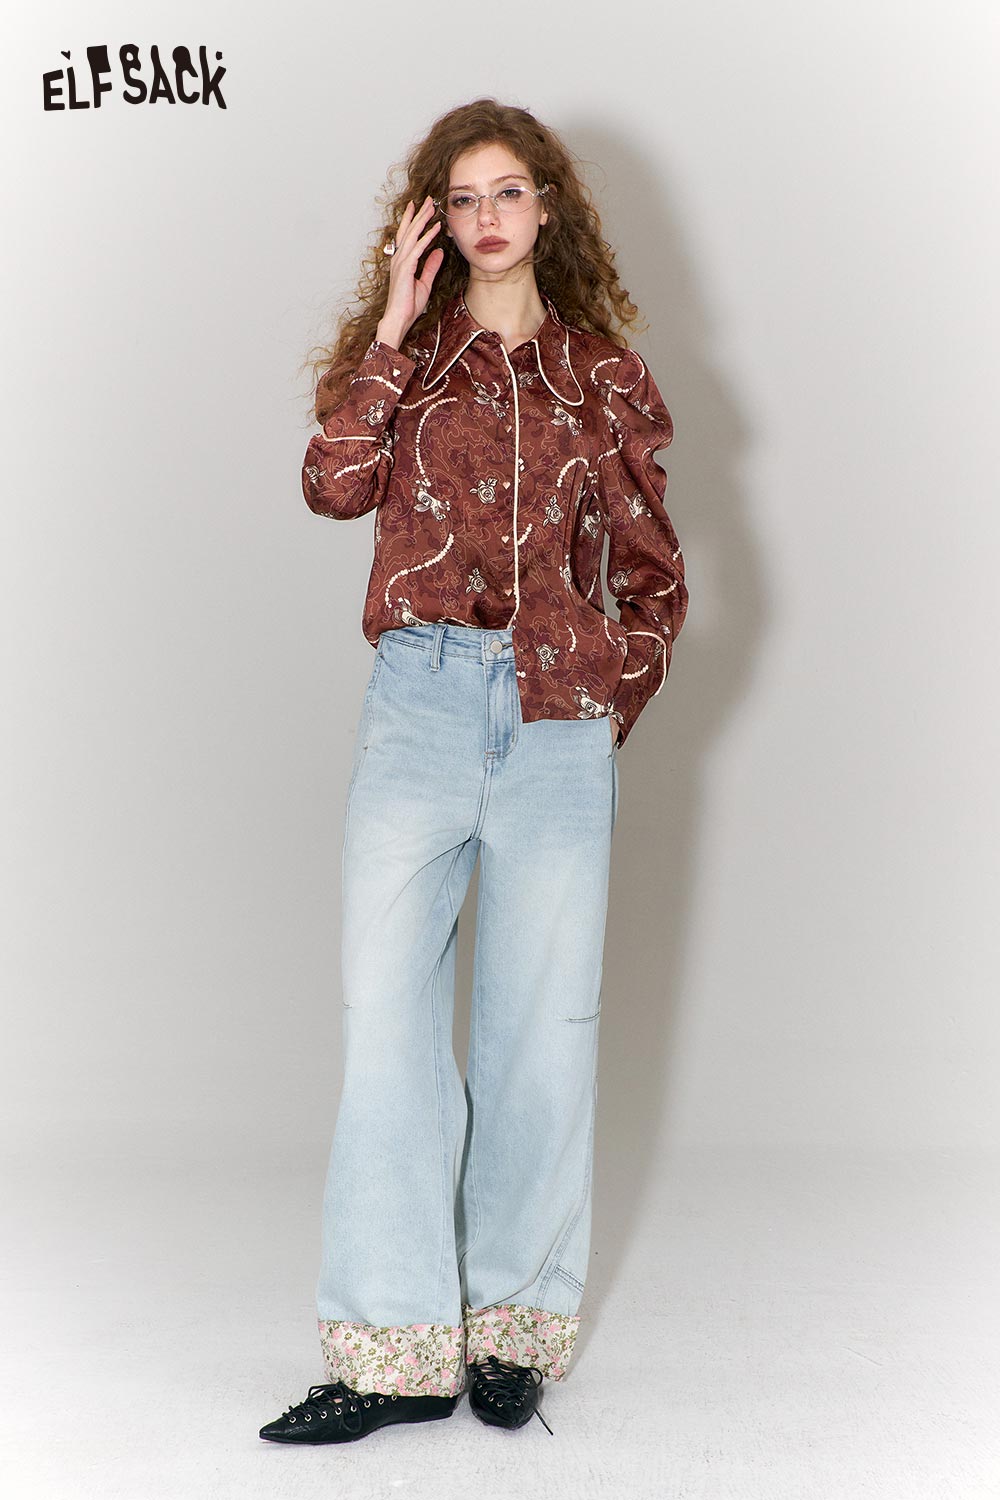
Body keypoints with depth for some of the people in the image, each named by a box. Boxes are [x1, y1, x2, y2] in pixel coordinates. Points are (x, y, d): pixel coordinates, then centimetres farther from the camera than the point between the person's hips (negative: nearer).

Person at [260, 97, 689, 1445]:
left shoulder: (604, 376, 13)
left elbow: (656, 581, 16)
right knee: (387, 1009, -6)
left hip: (558, 724, 0)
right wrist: (392, 329, -6)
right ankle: (398, 1349, -1)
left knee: (542, 1022, 3)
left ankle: (514, 1325, 15)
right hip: (421, 699, 0)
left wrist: (617, 705, 5)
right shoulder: (405, 351, 13)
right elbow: (334, 484, -7)